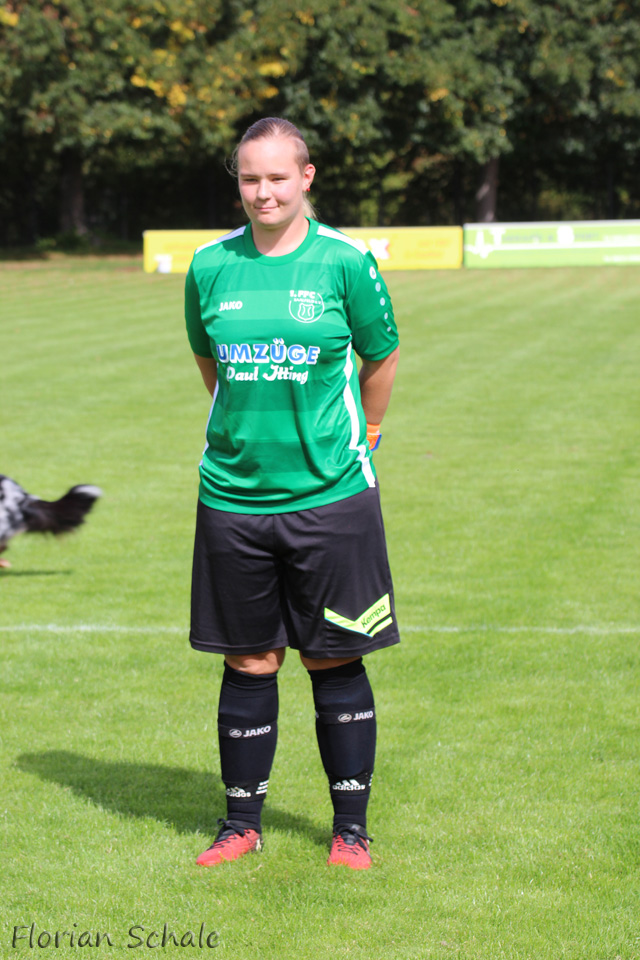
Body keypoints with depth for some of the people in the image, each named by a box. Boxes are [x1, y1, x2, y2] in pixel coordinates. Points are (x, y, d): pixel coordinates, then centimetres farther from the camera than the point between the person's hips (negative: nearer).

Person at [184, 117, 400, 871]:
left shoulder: (345, 263, -5)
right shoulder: (210, 266, 2)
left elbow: (382, 358, 8)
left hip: (330, 494, -2)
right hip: (233, 493, 2)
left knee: (335, 661, 4)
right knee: (248, 662, 8)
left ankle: (350, 827, 15)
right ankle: (241, 823, 20)